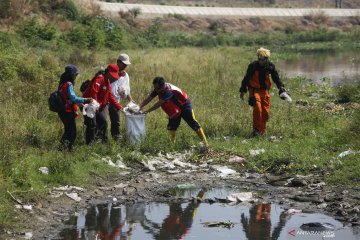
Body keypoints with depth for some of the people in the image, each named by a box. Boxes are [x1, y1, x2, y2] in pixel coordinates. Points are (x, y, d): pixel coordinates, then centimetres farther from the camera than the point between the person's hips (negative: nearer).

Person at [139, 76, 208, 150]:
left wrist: (148, 111, -36)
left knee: (193, 124, -9)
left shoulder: (169, 91, -36)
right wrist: (140, 107, -22)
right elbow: (149, 98, -9)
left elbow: (159, 104, -38)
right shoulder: (158, 89, -12)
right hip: (175, 109, 8)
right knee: (172, 126, 3)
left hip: (185, 106, -8)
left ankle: (205, 144, -8)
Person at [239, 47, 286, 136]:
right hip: (254, 90, -4)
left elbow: (276, 77, 7)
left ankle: (262, 130, 13)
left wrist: (281, 86, -7)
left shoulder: (270, 66, -2)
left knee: (266, 111, 0)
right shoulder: (253, 66, -10)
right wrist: (243, 90, -1)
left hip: (265, 91, 4)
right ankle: (256, 129, -13)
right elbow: (246, 78, -2)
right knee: (257, 108, -21)